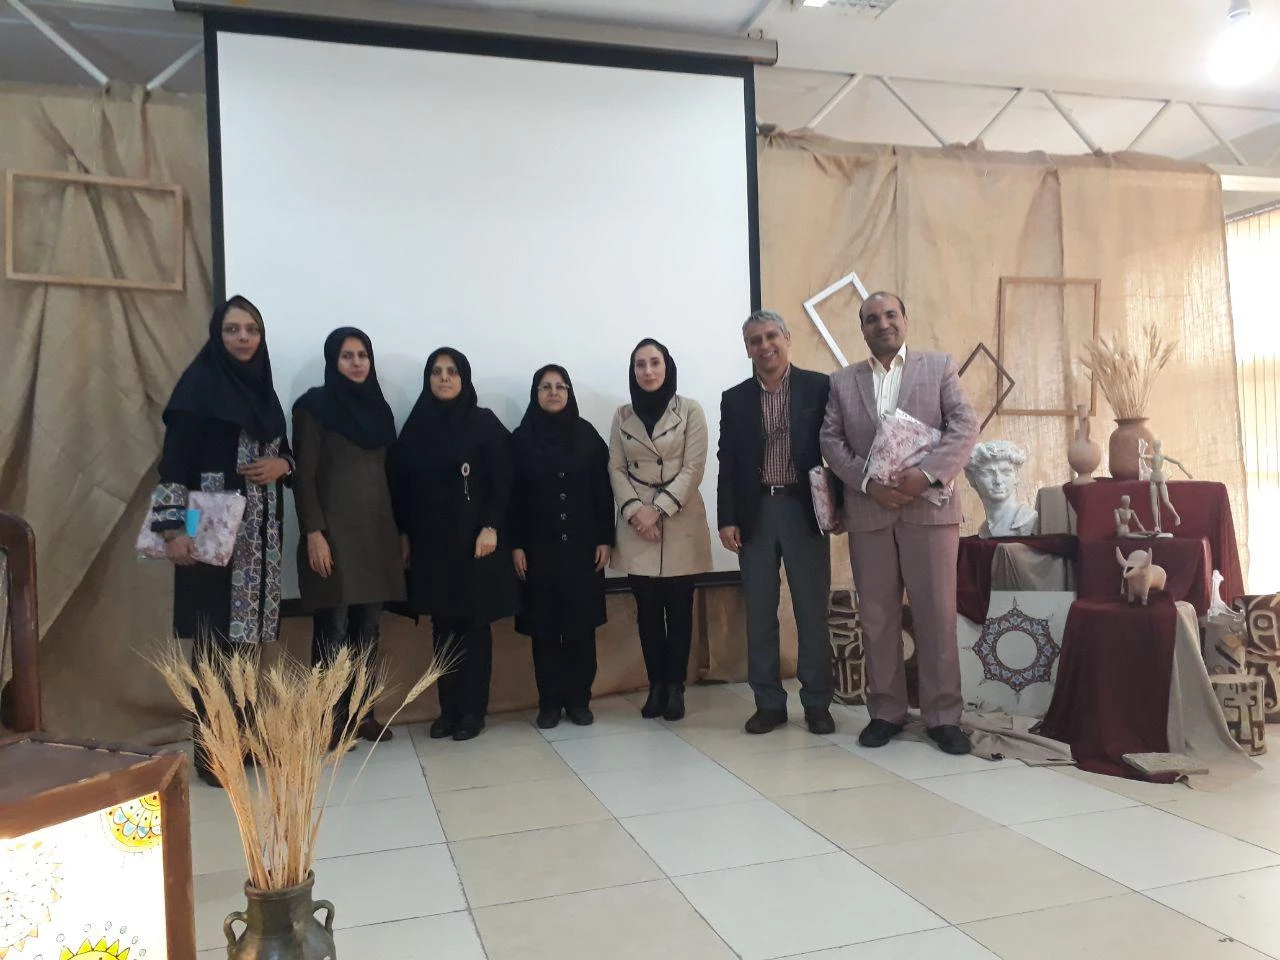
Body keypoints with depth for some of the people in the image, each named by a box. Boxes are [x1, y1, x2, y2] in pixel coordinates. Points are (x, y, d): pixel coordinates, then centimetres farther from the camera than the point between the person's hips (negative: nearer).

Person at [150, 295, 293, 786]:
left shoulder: (263, 388, 14)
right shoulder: (199, 384, -5)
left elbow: (286, 451, 20)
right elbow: (174, 460, -11)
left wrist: (280, 464, -4)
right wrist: (173, 528, -19)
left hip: (259, 532, 6)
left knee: (244, 634, 10)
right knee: (214, 638, -4)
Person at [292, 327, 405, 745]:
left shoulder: (378, 407, 14)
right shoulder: (315, 406, -2)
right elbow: (304, 475, -7)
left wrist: (398, 530, 12)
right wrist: (313, 532, -15)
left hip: (376, 531, 5)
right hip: (334, 532, -5)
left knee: (367, 628, 7)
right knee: (333, 629, -3)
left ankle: (361, 712, 15)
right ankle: (330, 718, 7)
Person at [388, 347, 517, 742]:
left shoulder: (485, 423, 0)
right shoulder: (416, 425, 8)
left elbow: (502, 481, -5)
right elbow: (400, 483, 9)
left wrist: (491, 528, -13)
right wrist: (403, 534, 5)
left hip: (474, 539, -3)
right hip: (430, 541, 3)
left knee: (474, 623, 1)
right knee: (443, 626, 7)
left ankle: (473, 710, 9)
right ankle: (448, 708, 16)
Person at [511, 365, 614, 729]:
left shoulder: (587, 435, 5)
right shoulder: (521, 439, 3)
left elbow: (603, 490, 3)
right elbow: (513, 496, 1)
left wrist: (605, 539, -3)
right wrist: (515, 545, -5)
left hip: (582, 545, 1)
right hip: (539, 547, 0)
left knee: (581, 624, 2)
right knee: (545, 626, 3)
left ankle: (579, 700, 13)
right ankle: (550, 702, 12)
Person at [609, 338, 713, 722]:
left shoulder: (690, 410, -2)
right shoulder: (623, 415, 8)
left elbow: (693, 468, -7)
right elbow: (616, 468, 5)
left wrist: (658, 510, -14)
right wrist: (634, 509, -11)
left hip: (679, 524, -2)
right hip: (637, 526, 2)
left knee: (678, 608, 2)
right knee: (647, 610, 6)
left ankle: (675, 687, 12)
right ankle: (656, 686, 15)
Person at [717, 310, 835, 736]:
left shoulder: (818, 387, 2)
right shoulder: (735, 399, 9)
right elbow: (727, 463, 7)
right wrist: (726, 519, 0)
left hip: (804, 509, -2)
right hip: (755, 513, 2)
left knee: (812, 612, 4)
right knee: (759, 615, 6)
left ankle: (817, 703, 15)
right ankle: (769, 703, 17)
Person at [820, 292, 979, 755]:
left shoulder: (940, 367, 8)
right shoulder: (842, 381, 13)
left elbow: (964, 426, -1)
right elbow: (831, 440, 4)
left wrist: (927, 474, -16)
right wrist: (868, 482, -11)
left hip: (929, 508, -2)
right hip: (867, 513, 2)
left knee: (937, 614, 0)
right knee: (877, 617, 6)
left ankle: (943, 716, 11)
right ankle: (886, 712, 17)